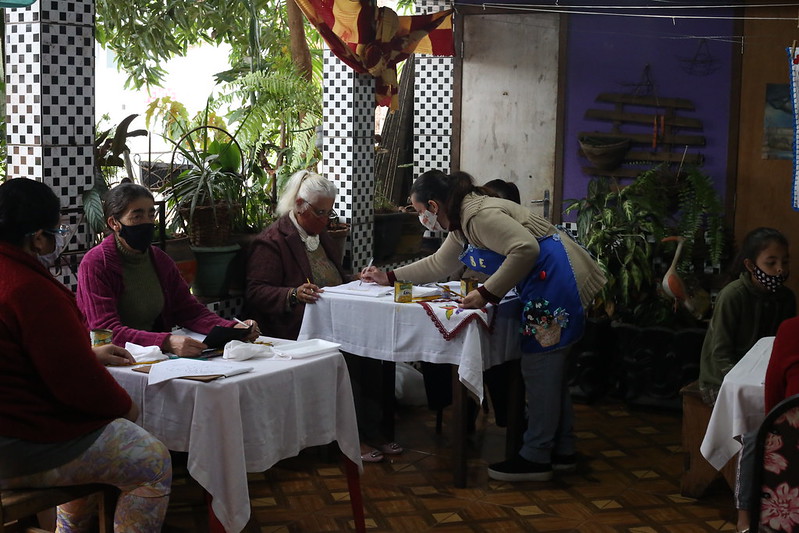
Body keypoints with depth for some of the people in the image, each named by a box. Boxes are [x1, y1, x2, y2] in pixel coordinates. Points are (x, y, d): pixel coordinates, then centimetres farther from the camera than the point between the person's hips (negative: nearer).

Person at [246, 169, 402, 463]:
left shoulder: (320, 235, 25)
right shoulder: (271, 242, -2)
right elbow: (256, 292, -11)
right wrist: (294, 294, -27)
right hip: (299, 328, -7)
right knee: (346, 351, -32)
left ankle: (371, 429, -17)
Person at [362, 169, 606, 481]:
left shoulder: (479, 214, -17)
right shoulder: (462, 223, 16)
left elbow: (525, 249, -27)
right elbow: (438, 264, 28)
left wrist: (488, 294, -25)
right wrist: (389, 277, 29)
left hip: (556, 280, -11)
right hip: (549, 287, 11)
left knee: (539, 368, -6)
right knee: (548, 369, 14)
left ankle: (535, 458, 1)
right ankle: (561, 451, 23)